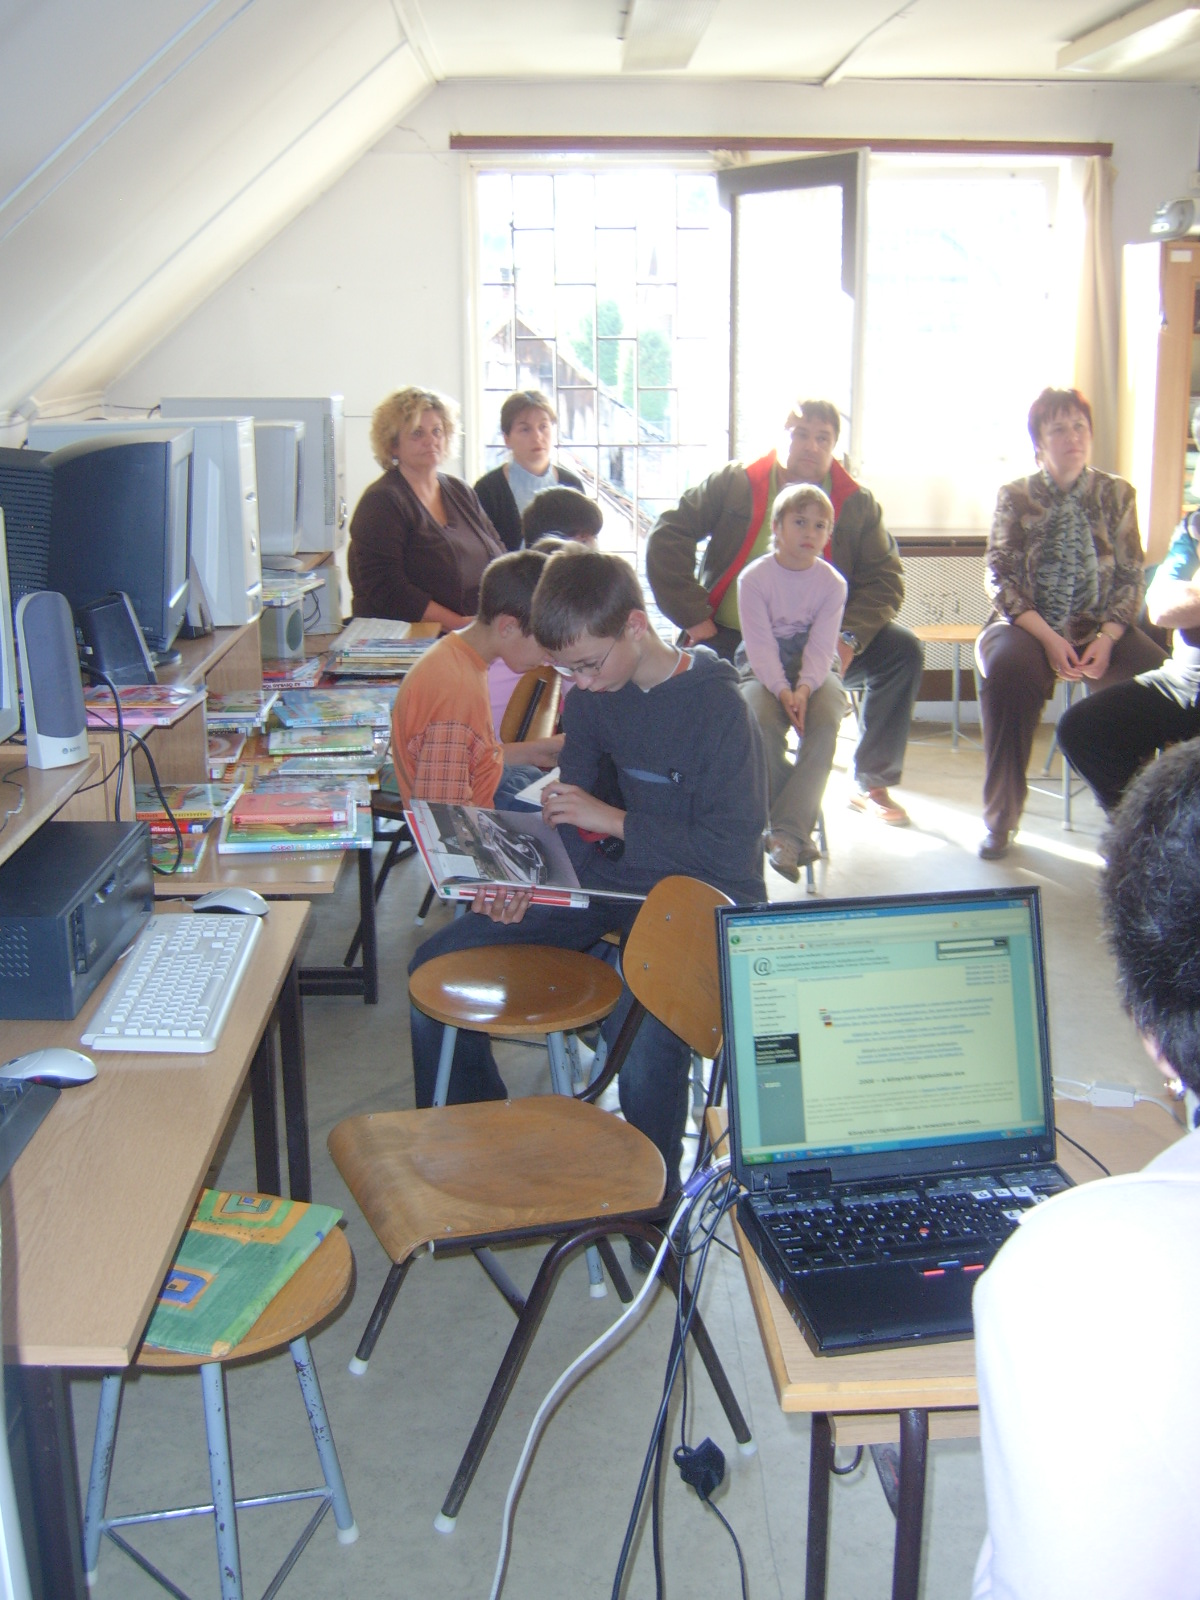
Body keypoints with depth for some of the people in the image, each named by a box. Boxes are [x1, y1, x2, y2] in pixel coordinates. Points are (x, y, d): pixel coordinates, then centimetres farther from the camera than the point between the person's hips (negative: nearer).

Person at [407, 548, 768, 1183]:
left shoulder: (717, 707, -15)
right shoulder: (589, 697, 3)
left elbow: (732, 848, -19)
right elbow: (569, 818, 9)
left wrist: (611, 820, -20)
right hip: (608, 879, 7)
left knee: (645, 1034, -36)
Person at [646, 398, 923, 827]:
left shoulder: (856, 502, 5)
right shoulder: (734, 483, 0)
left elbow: (884, 575, 1)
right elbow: (667, 537, -5)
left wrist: (849, 637, -17)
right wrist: (693, 616, -12)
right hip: (731, 639, -2)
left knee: (902, 650, -16)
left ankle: (872, 784, -1)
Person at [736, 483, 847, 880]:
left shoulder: (832, 582, -1)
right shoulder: (754, 577, -7)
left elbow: (821, 647, -9)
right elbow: (760, 645, -13)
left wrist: (804, 688, -27)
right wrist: (782, 690, -28)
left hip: (815, 672, 2)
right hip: (762, 671, -1)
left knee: (824, 724, -30)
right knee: (764, 722, -33)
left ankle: (786, 833, -30)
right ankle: (799, 831, -21)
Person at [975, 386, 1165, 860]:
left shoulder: (1116, 495, 8)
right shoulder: (1015, 497, 3)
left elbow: (1131, 579, 5)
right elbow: (1001, 578, -3)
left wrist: (1106, 639, -13)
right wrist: (1049, 638, -17)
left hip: (1099, 628, 2)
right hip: (1027, 625, -2)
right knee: (1009, 670, -36)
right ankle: (999, 820, -21)